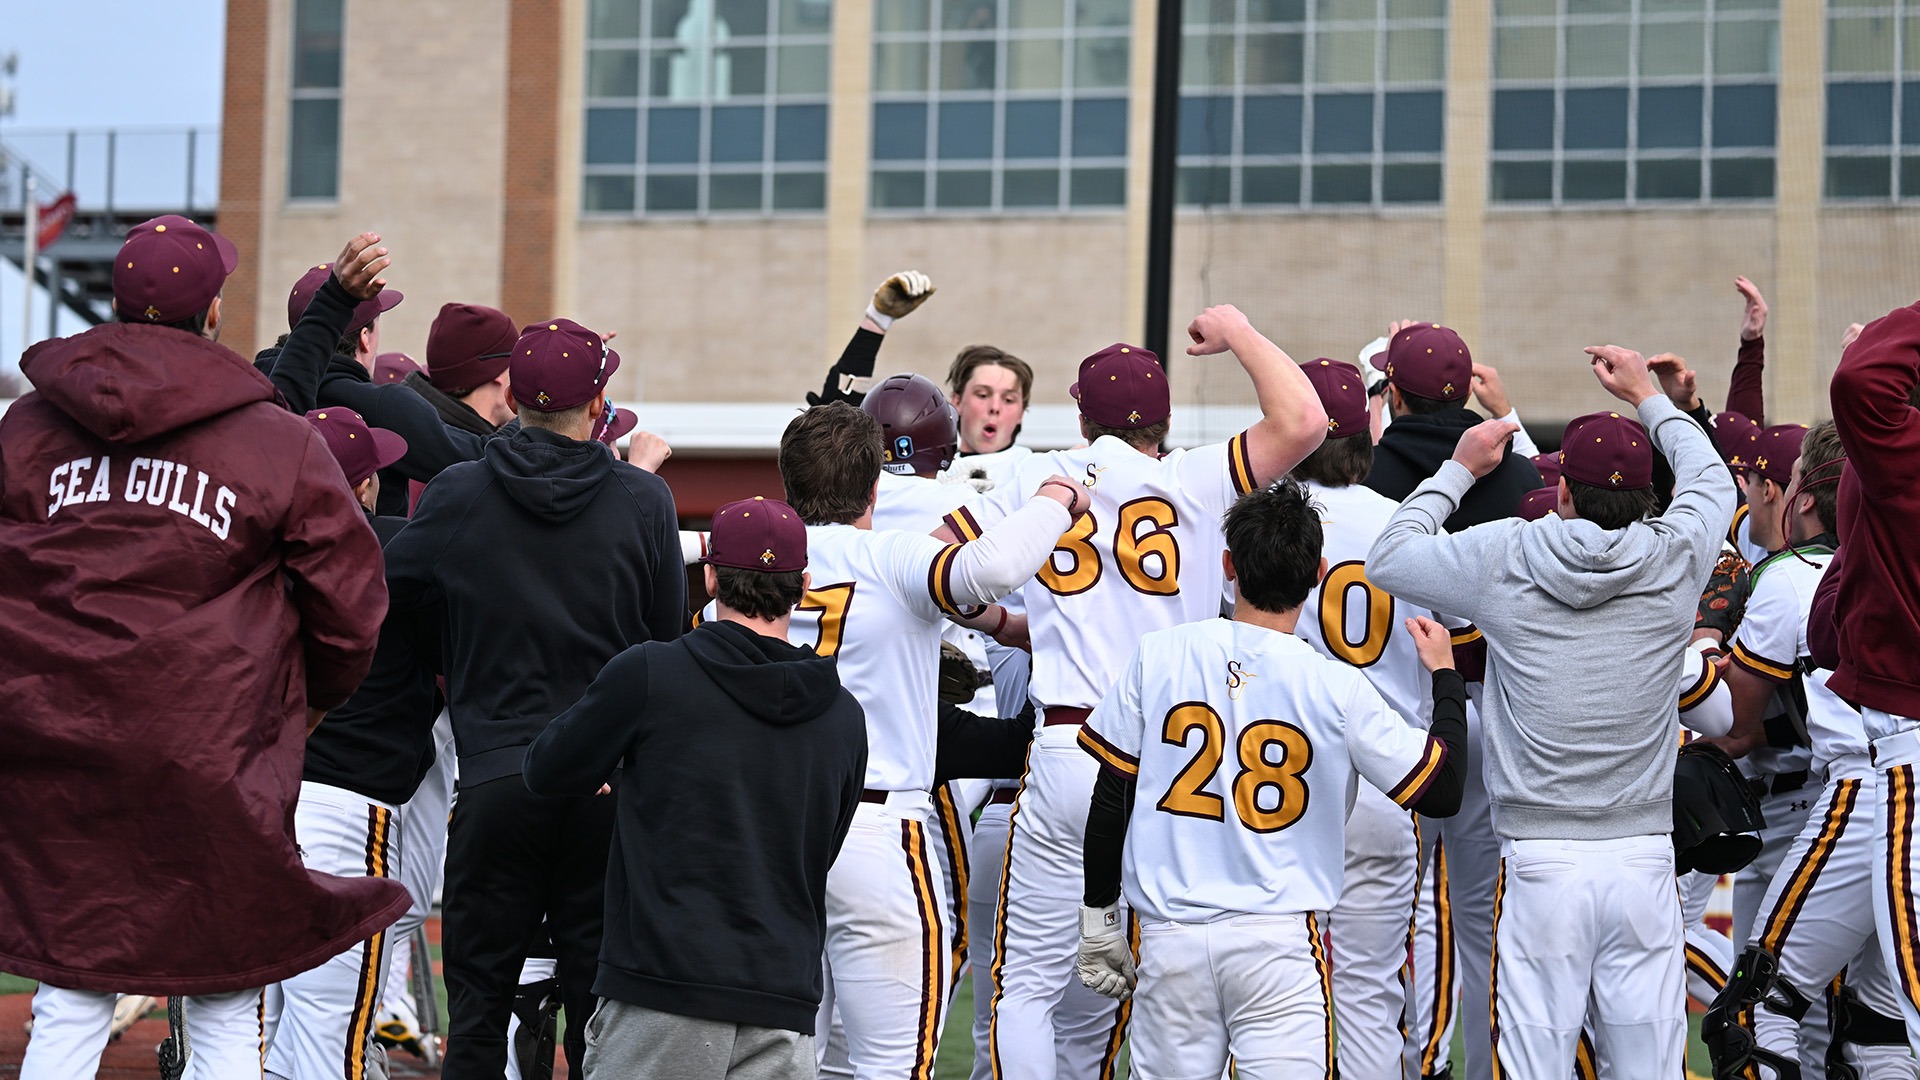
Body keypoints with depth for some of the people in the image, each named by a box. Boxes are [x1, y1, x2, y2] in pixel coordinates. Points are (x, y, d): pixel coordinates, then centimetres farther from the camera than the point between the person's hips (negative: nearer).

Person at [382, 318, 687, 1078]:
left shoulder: (456, 496, -3)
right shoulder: (644, 501, -2)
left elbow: (387, 587, 11)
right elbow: (671, 637, 5)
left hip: (496, 776, 0)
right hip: (611, 782, 1)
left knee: (479, 1001, 7)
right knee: (600, 996, 6)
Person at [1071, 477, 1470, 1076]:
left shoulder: (1157, 656, 0)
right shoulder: (1338, 688, -5)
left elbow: (1111, 796, 4)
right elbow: (1443, 791, 2)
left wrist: (1098, 915, 15)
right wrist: (1445, 674, 16)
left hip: (1170, 935, 2)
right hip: (1282, 937, -2)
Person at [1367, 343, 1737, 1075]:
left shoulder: (1502, 561, -5)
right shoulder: (1676, 561, 0)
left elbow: (1387, 559, 12)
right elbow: (1712, 481, 23)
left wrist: (1459, 469, 22)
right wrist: (1645, 397, 36)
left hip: (1541, 864, -2)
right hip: (1645, 857, 2)